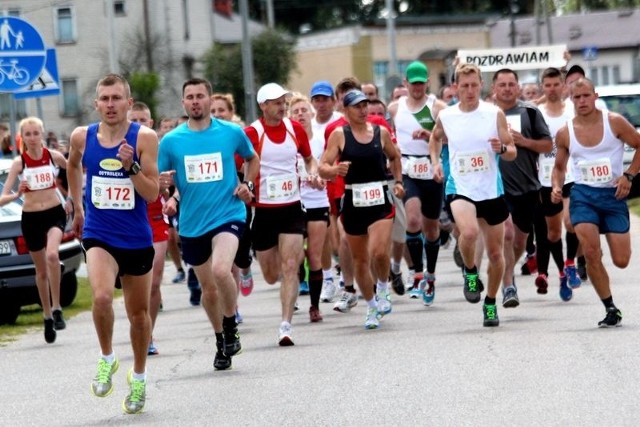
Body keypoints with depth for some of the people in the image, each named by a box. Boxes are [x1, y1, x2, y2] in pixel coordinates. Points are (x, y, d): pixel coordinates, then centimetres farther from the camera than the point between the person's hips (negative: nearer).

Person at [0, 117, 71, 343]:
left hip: (55, 213, -1)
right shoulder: (19, 162, -8)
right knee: (41, 270, 10)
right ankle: (48, 316, 25)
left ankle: (56, 308, -19)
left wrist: (72, 200, 9)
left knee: (52, 255, -28)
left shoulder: (53, 156, -6)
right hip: (31, 217, 1)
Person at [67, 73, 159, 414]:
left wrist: (131, 166, -27)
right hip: (98, 236, 0)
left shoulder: (144, 138, -10)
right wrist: (77, 206, 24)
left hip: (137, 240, 0)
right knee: (102, 297, -27)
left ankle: (139, 377, 36)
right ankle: (107, 359, -1)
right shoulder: (82, 137, -3)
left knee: (138, 314, 13)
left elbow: (152, 193, -13)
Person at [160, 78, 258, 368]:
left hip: (228, 215, -3)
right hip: (191, 223, 3)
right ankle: (221, 342, 34)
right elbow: (156, 181, 7)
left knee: (221, 270, -27)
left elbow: (252, 159, 19)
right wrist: (163, 184, -16)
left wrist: (247, 185, 2)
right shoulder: (171, 141, 0)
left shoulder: (232, 132, -1)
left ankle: (231, 326, -3)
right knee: (208, 288, 12)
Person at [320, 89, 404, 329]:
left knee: (379, 252, -19)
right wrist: (335, 170, -27)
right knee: (359, 259, 8)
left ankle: (383, 288, 10)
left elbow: (394, 157, 24)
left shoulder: (381, 132, 5)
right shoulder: (339, 135, -2)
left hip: (380, 200, 0)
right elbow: (323, 167, -7)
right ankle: (371, 307, 24)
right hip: (353, 202, 0)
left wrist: (398, 181, 13)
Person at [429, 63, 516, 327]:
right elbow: (436, 138, 24)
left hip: (492, 190, 1)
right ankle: (470, 271, -2)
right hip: (460, 188, -1)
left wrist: (502, 148, -22)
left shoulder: (494, 114, -3)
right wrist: (435, 162, 9)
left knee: (495, 253, 8)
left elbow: (512, 153, 0)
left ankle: (491, 303, 29)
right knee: (469, 232, -32)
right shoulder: (445, 116, 1)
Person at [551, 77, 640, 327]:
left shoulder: (614, 122, -6)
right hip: (583, 195, 1)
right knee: (591, 253, -17)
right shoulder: (565, 133, 1)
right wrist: (556, 186, -5)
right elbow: (559, 166, 15)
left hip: (614, 195, -1)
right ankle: (611, 309, -3)